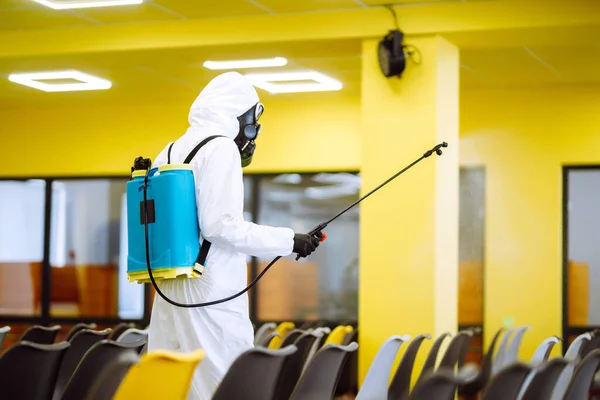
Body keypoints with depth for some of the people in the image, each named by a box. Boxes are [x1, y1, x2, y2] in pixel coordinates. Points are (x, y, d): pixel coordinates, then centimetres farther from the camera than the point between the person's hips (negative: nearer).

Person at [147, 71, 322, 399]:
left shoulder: (169, 153, 15)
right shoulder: (222, 149, -8)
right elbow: (223, 227, -17)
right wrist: (288, 241, -9)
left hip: (171, 289, 8)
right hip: (214, 293, -8)